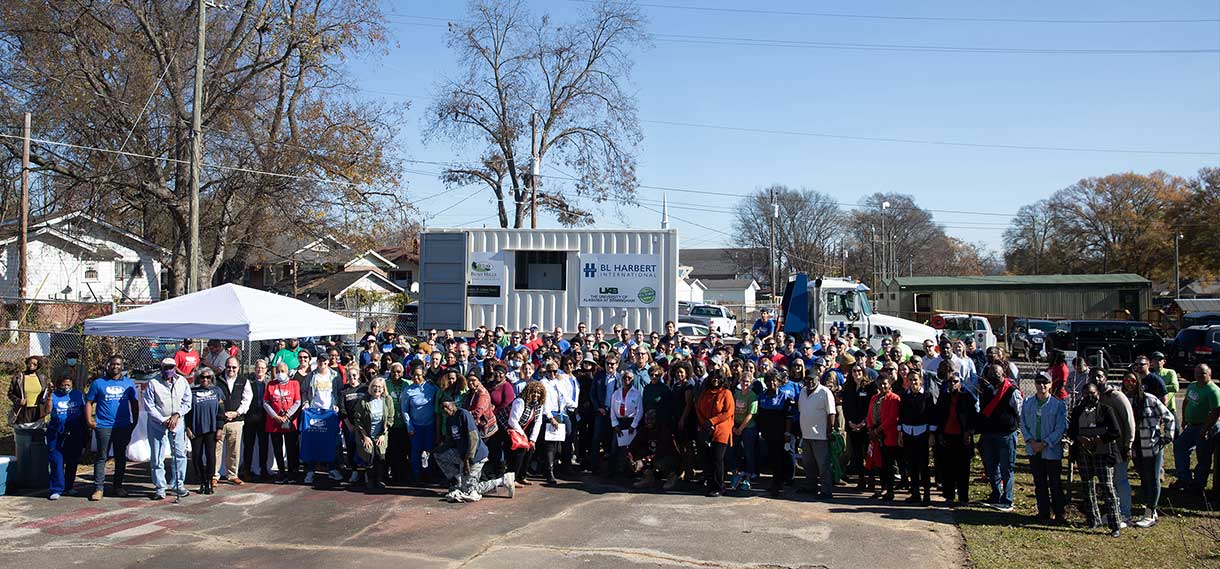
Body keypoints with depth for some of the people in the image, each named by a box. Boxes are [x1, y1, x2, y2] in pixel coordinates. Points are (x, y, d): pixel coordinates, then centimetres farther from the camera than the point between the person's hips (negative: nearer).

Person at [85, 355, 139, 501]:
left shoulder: (129, 383, 9)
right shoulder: (98, 383, 4)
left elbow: (134, 404, 13)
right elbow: (89, 403, 4)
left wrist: (134, 422, 6)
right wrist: (89, 421, -6)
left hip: (123, 427, 2)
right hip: (103, 426, -2)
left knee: (120, 457, 10)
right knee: (101, 457, -2)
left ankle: (118, 486, 20)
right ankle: (98, 488, 0)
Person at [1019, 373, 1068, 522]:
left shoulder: (1059, 404, -7)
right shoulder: (1027, 403, 4)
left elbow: (1060, 428, -9)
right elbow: (1023, 424, 6)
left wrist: (1044, 444, -14)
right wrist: (1031, 441, -8)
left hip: (1052, 450, -4)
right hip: (1033, 450, 4)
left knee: (1055, 484, 4)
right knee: (1039, 483, 12)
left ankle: (1058, 514, 14)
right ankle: (1043, 512, 22)